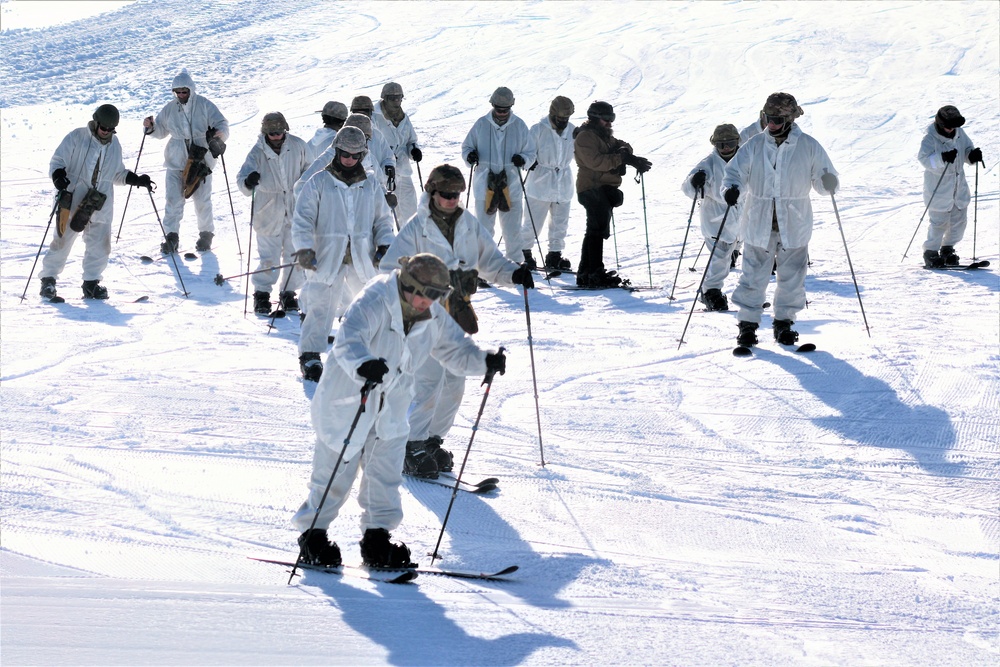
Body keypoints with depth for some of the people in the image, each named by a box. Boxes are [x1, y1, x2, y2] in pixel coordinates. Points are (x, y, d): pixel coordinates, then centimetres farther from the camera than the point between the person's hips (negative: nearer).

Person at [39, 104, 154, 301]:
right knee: (62, 242, -1)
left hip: (100, 206, 4)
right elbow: (57, 162, -4)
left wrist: (137, 180, 7)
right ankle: (48, 280, 11)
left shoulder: (114, 145, 10)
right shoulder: (76, 138, -6)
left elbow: (117, 174, 21)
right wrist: (59, 177, -24)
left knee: (100, 246, 0)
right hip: (73, 202, -4)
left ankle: (91, 283, 14)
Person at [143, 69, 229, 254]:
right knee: (174, 200, -4)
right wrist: (151, 127, -5)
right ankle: (171, 236, 3)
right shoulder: (170, 108, 5)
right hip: (176, 161, 2)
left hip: (200, 160, -2)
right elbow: (161, 130, 16)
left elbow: (222, 124, -7)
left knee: (202, 200, 5)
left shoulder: (204, 105, -5)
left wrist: (219, 135, -29)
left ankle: (206, 234, 23)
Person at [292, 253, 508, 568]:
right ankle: (313, 535, 17)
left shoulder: (433, 318, -3)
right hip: (348, 402, -6)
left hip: (390, 409, 6)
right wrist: (363, 365, -62)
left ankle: (376, 540, 18)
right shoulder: (373, 304, -26)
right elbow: (348, 341, -41)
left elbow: (456, 349, 7)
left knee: (386, 476, 7)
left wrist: (484, 361, -14)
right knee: (335, 472, 2)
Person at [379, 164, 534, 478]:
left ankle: (432, 441, 24)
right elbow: (391, 270, -13)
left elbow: (489, 259, 13)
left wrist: (513, 273, -6)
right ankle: (412, 449, -2)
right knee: (429, 383, -12)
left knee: (454, 384, 8)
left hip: (457, 314, 6)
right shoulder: (416, 228, -9)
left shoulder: (469, 225, 7)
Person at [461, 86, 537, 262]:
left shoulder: (519, 126, 2)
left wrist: (522, 159, -12)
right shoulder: (481, 124, 2)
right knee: (484, 227, 2)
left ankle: (515, 262, 20)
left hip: (511, 185, 0)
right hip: (485, 182, 0)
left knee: (512, 228, 6)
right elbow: (466, 147, 12)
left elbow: (531, 152, 10)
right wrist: (470, 155, -11)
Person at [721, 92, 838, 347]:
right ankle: (748, 324, 11)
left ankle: (784, 322, 23)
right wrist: (730, 188, -24)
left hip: (794, 226, 0)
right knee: (753, 277, 1)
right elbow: (735, 171, -2)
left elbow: (824, 182, 3)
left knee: (791, 278, 7)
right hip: (759, 224, 0)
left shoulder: (808, 147, -2)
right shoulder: (755, 145, -1)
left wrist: (828, 183, -20)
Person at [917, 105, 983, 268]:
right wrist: (942, 158, -41)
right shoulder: (930, 138, -17)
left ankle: (947, 249, 28)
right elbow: (924, 159, -26)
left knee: (960, 220, 10)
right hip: (939, 190, -7)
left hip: (959, 188, 7)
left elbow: (967, 149, 14)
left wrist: (972, 155, -10)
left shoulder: (959, 133, 2)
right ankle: (931, 253, 10)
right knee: (939, 222, -6)